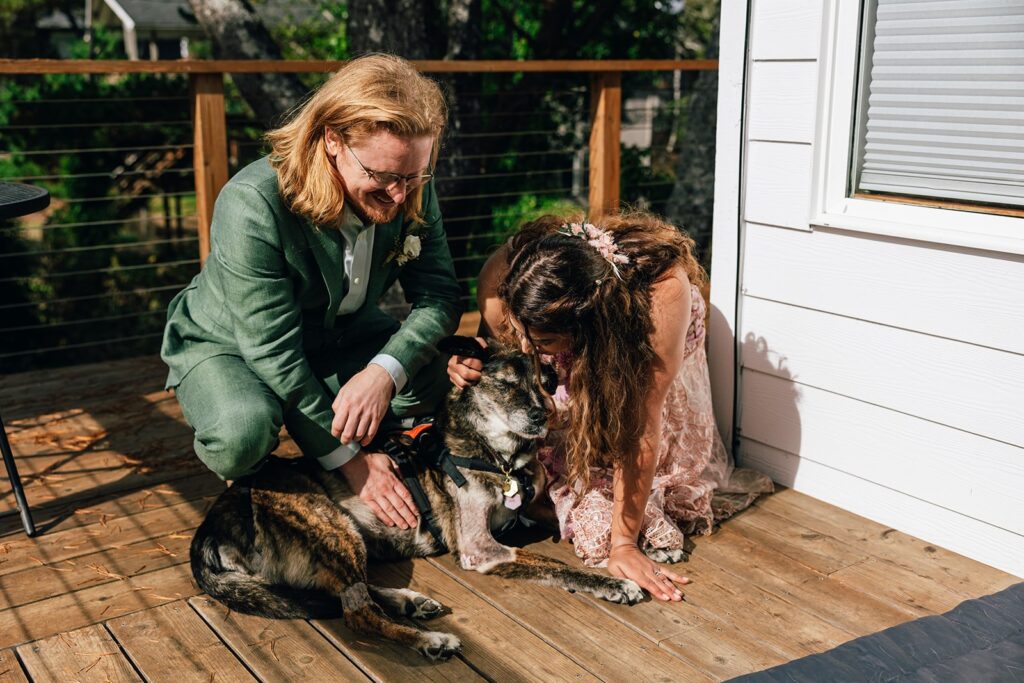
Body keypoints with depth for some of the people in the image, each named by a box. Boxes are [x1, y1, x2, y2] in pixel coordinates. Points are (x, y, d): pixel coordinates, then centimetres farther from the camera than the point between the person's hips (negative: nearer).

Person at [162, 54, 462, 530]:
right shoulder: (252, 206, -34)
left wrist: (384, 371, -37)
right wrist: (349, 458, -27)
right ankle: (249, 491, 1)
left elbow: (439, 294, -17)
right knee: (243, 433, -37)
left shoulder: (411, 190, -18)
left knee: (442, 384, -22)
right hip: (229, 345, -4)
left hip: (340, 338, 4)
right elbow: (274, 352, -31)